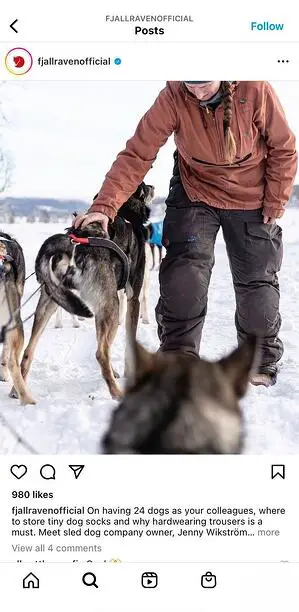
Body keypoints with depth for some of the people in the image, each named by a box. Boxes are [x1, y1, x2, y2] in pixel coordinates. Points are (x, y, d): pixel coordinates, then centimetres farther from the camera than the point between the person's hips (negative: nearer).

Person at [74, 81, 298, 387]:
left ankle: (262, 361, 23)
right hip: (195, 193, 0)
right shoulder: (173, 97, -23)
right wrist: (104, 206, -37)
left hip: (251, 200, 0)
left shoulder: (255, 89, -24)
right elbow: (137, 153, -27)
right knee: (184, 273, -16)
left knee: (257, 280, 5)